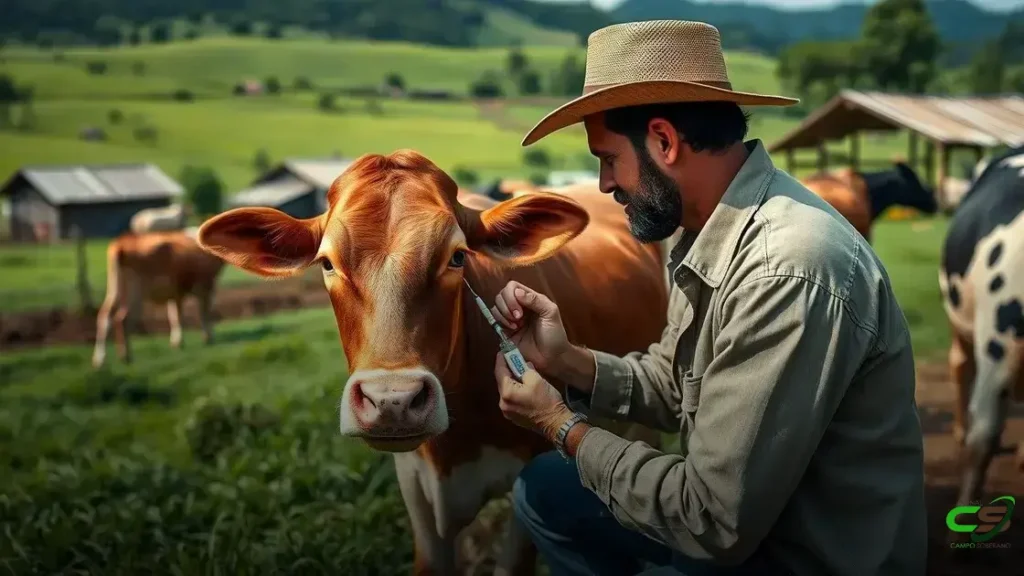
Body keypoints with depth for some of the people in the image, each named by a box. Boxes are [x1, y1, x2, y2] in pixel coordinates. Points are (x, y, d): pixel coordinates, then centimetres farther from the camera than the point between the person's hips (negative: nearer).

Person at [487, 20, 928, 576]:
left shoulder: (787, 272, -30)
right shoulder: (711, 227, -1)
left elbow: (715, 520, -27)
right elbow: (679, 384, 12)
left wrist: (563, 427, -14)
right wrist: (569, 362, -4)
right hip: (743, 513, 9)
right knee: (542, 489, 12)